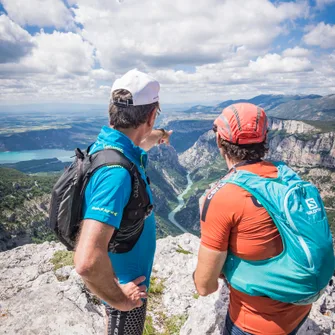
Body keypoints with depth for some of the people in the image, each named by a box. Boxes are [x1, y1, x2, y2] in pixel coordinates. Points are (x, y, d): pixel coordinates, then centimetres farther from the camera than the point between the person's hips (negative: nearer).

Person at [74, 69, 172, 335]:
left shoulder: (108, 142, -9)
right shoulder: (116, 172, -37)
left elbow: (136, 149, 18)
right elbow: (88, 261, -43)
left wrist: (155, 138, 38)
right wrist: (119, 298, -24)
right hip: (125, 285, -8)